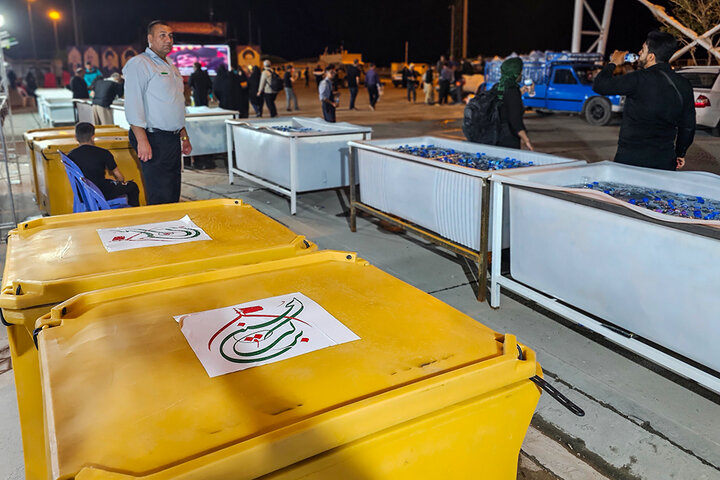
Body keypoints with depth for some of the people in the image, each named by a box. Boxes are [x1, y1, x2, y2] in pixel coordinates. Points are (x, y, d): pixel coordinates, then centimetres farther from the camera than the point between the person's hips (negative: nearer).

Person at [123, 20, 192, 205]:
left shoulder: (171, 67, 21)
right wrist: (142, 141, -22)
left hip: (173, 139, 8)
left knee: (173, 195, 10)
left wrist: (184, 136, 22)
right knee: (161, 197, -9)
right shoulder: (139, 64, -6)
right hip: (154, 139, -8)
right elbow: (133, 105, -15)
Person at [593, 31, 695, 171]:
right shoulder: (684, 85, 6)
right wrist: (680, 154, 26)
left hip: (631, 159, -5)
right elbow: (688, 126, 13)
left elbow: (599, 86, -9)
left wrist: (613, 63, 9)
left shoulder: (639, 79, -14)